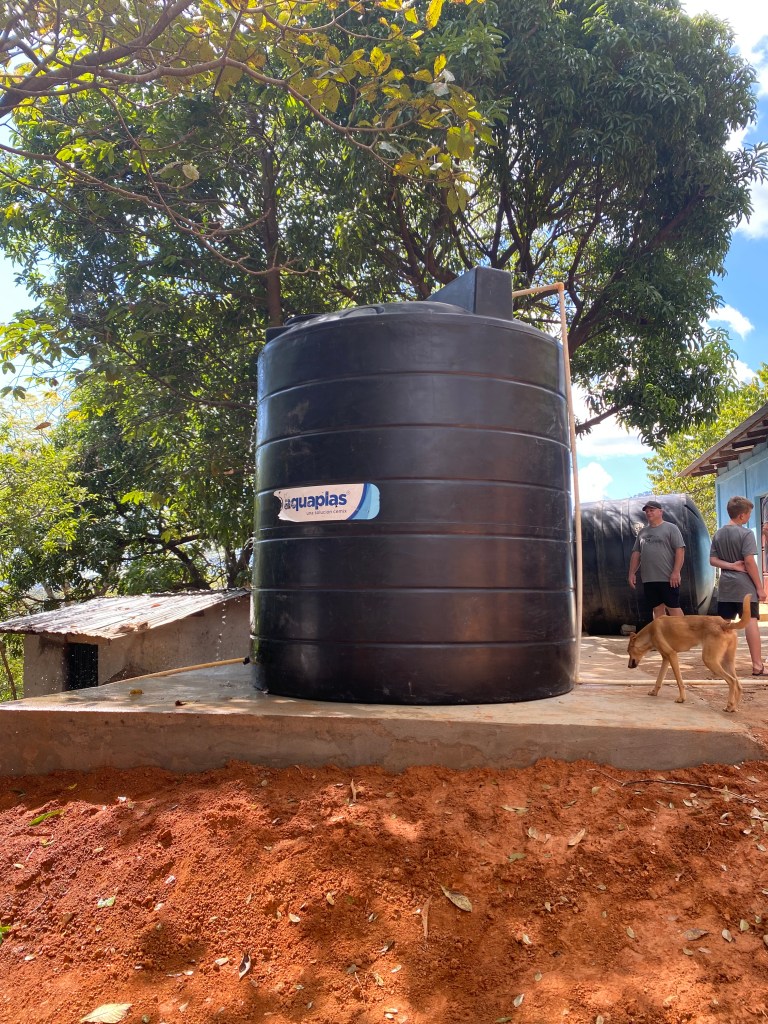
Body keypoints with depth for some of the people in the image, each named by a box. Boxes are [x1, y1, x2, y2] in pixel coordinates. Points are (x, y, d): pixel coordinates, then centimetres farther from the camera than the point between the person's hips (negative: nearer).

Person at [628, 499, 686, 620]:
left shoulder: (671, 528, 0)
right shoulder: (642, 532, 17)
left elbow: (680, 550, -8)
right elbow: (636, 553, 18)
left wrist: (676, 572, -17)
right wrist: (632, 573, 9)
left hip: (668, 578, -6)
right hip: (648, 579, 6)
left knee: (673, 608, -4)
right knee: (657, 609, 8)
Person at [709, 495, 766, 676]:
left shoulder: (718, 534, 9)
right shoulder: (746, 533, -10)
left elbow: (713, 560, 5)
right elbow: (749, 562, -15)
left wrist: (730, 565, -6)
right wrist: (760, 587, -10)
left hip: (725, 586, 6)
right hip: (745, 586, -6)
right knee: (751, 622, -6)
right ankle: (757, 665, -7)